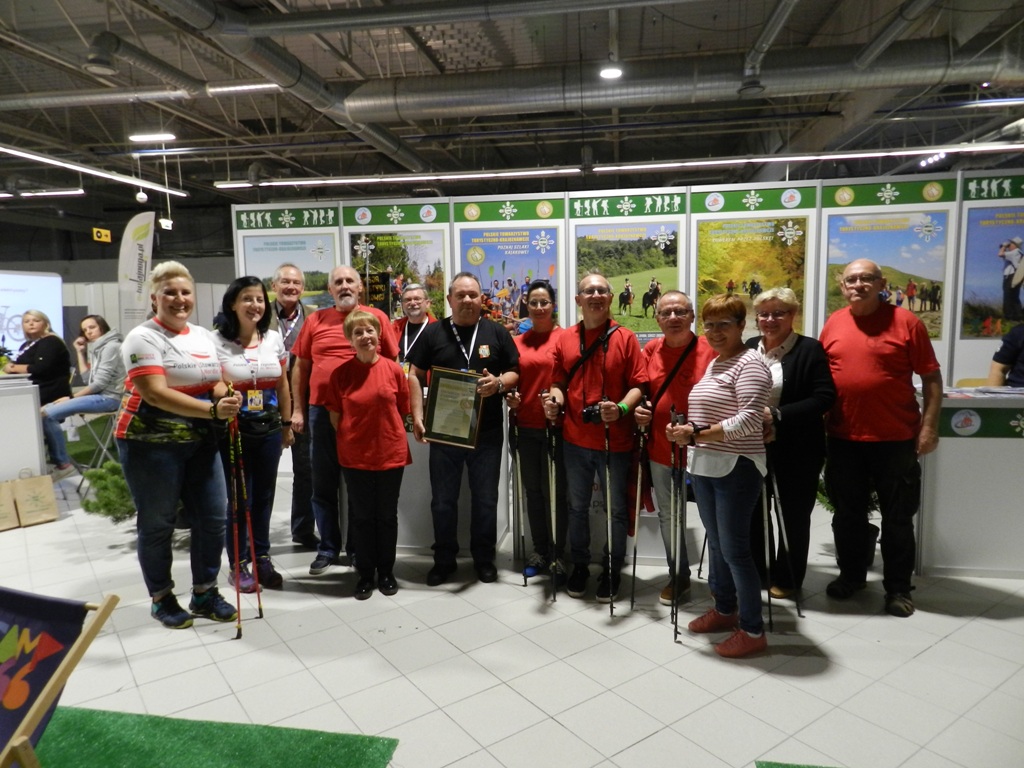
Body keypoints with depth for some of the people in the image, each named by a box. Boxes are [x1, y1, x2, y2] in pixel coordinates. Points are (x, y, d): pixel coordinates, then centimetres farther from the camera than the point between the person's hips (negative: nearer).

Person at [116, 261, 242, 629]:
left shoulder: (205, 336, 10)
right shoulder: (144, 337, -11)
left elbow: (215, 381, 11)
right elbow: (156, 393, -22)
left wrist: (225, 395, -14)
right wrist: (212, 410, -30)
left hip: (200, 442, 6)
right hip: (151, 443, -6)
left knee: (212, 517, 6)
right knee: (157, 523, 6)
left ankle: (205, 592, 23)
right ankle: (161, 598, 24)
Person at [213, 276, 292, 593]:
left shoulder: (274, 339, 5)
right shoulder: (217, 342, -7)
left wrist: (287, 424, 11)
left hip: (268, 429, 4)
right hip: (233, 431, -3)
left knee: (264, 496, 12)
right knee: (239, 498, 5)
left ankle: (262, 558, 26)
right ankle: (238, 565, 20)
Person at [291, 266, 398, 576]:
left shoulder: (377, 317, 2)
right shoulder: (315, 320, 6)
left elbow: (392, 363, 4)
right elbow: (301, 367, 10)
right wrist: (298, 410, 7)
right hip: (322, 411, 2)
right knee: (324, 484, 9)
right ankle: (328, 547, 23)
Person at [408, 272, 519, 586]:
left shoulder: (497, 332, 3)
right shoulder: (433, 333, 3)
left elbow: (515, 373, 6)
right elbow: (415, 376, 3)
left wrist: (499, 383, -17)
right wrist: (418, 417, -7)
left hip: (487, 432, 0)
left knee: (485, 499, 10)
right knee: (443, 500, 9)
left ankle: (484, 558, 28)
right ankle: (444, 559, 26)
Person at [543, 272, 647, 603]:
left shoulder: (625, 338, -5)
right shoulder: (565, 340, 5)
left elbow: (639, 384, -8)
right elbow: (559, 382, 9)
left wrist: (622, 407, -25)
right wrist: (555, 399, -12)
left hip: (615, 440, -3)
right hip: (576, 439, 3)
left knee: (616, 509, 10)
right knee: (577, 507, 16)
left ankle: (611, 570, 28)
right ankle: (579, 566, 34)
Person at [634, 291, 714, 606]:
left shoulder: (710, 350, -11)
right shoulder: (650, 351, 4)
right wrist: (639, 411, -5)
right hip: (660, 449, 5)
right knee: (667, 515, 17)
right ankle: (678, 576, 37)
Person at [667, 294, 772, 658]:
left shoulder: (749, 363, -12)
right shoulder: (713, 364, 16)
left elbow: (749, 420, -22)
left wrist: (697, 434, -22)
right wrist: (685, 432, 2)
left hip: (735, 469, -9)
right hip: (704, 468, 9)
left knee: (734, 549, -2)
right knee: (716, 543, 18)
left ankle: (752, 630, 12)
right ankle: (724, 609, 34)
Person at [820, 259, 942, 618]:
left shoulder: (905, 321, -5)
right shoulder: (832, 324, 4)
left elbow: (931, 377, -3)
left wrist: (929, 426, -9)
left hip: (896, 439, -3)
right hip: (843, 439, 3)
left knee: (897, 517, 10)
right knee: (847, 514, 14)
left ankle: (898, 587, 25)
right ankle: (851, 575, 32)